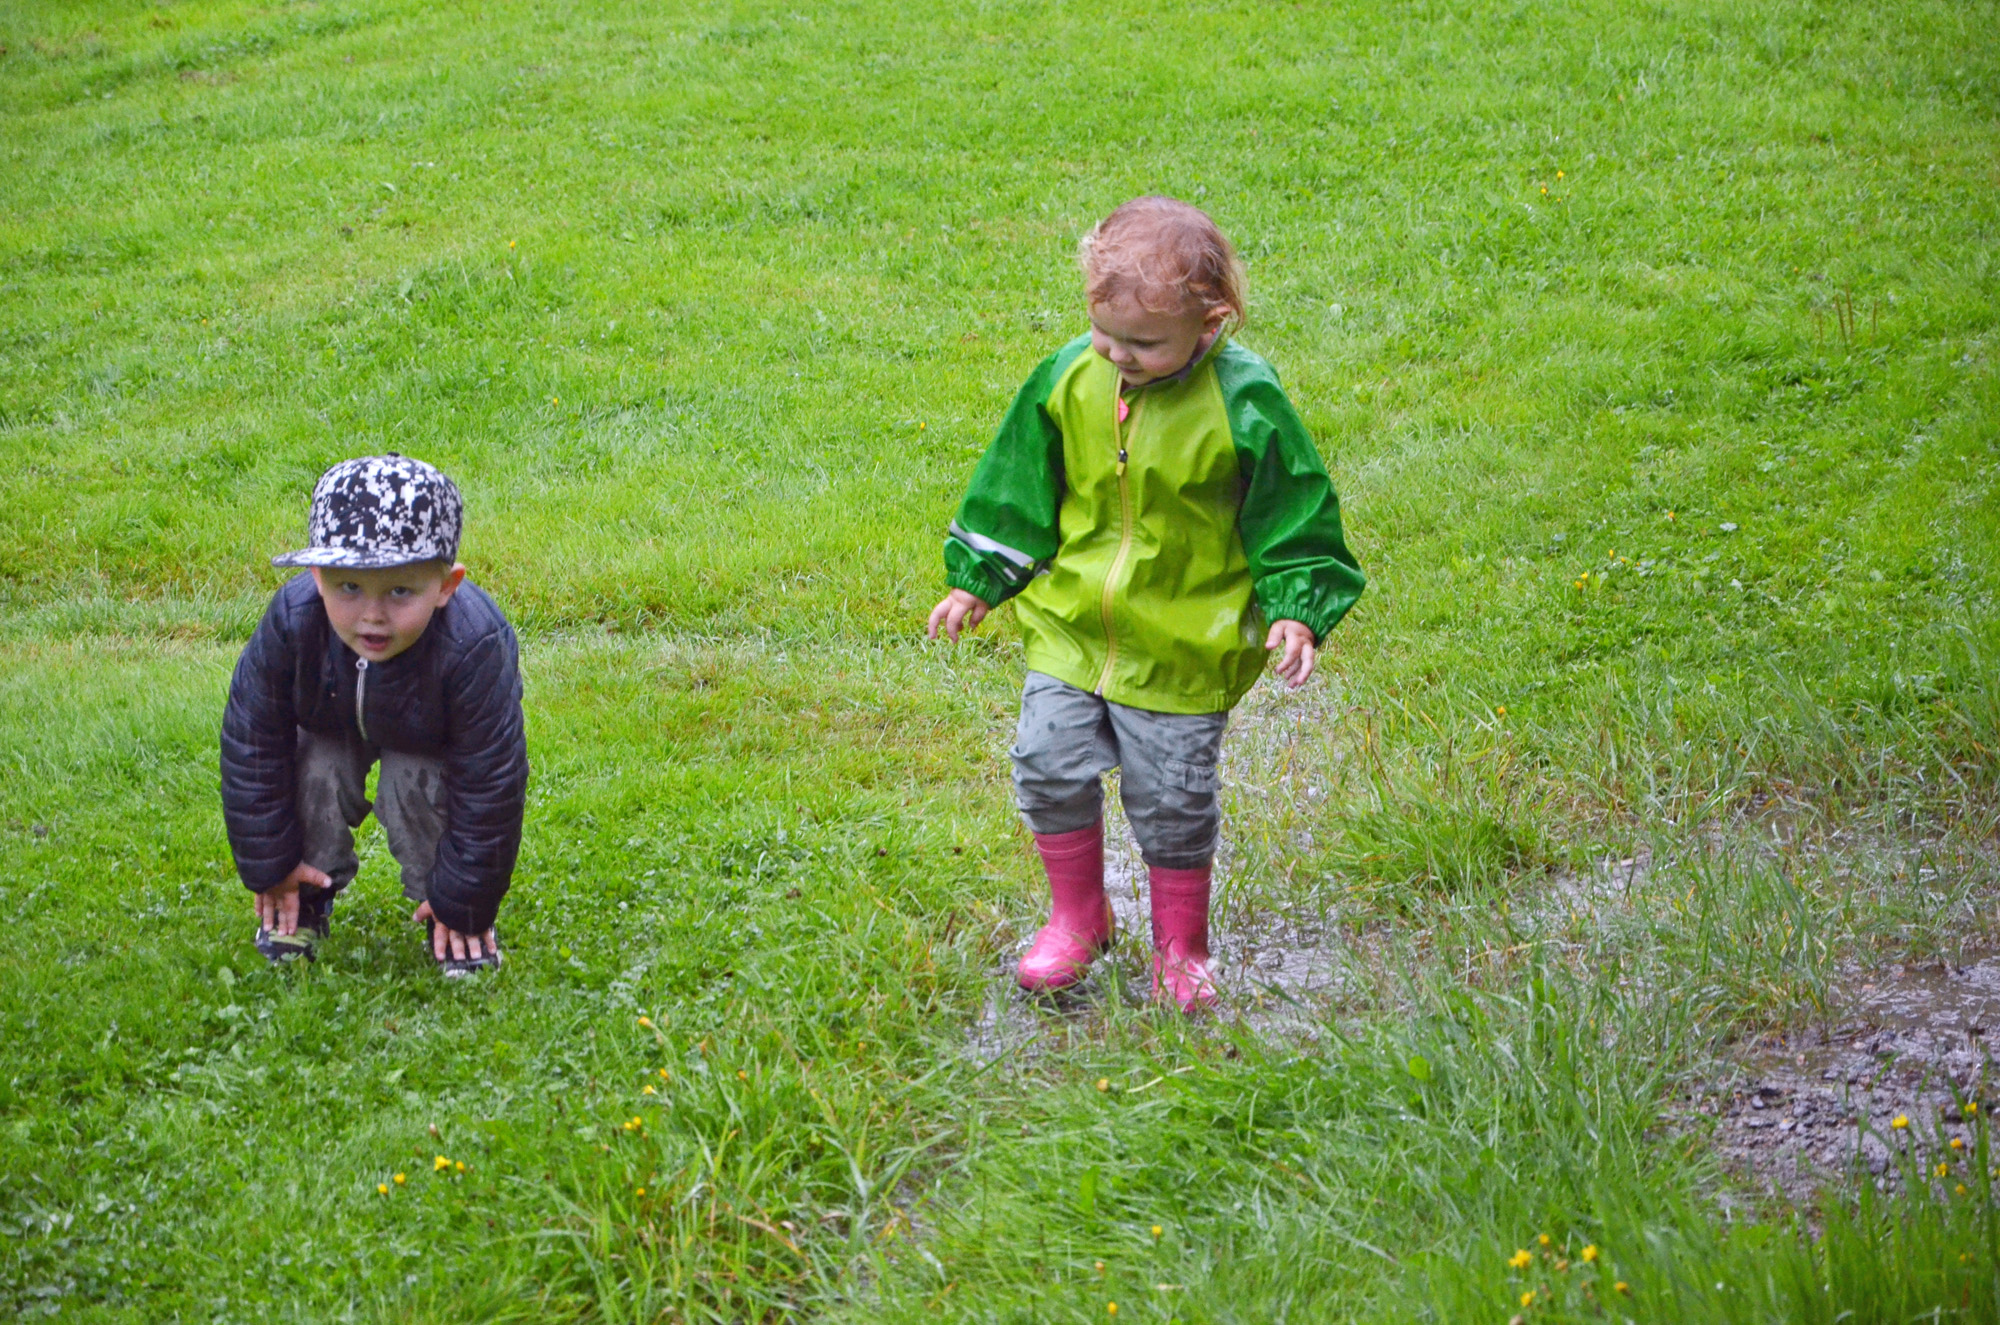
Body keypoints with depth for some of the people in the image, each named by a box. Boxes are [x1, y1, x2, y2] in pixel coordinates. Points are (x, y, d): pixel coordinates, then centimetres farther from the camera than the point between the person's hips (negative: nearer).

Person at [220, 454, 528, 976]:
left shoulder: (473, 649, -42)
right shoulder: (291, 624, -36)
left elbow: (490, 783, -31)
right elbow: (252, 746, -21)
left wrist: (464, 900, -23)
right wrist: (270, 865, -15)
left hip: (431, 747, -2)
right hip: (332, 725, 2)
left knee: (414, 786, -27)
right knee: (318, 772, -24)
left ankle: (450, 920, -2)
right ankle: (306, 898, 3)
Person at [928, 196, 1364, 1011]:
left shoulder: (1242, 404, -17)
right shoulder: (1069, 380, -7)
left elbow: (1293, 517, -5)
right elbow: (1018, 493, 7)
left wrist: (1296, 612, -13)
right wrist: (977, 580, 10)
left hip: (1183, 650, -3)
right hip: (1070, 629, 3)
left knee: (1172, 802, 6)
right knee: (1050, 768, 3)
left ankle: (1180, 948, 29)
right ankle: (1077, 919, 28)